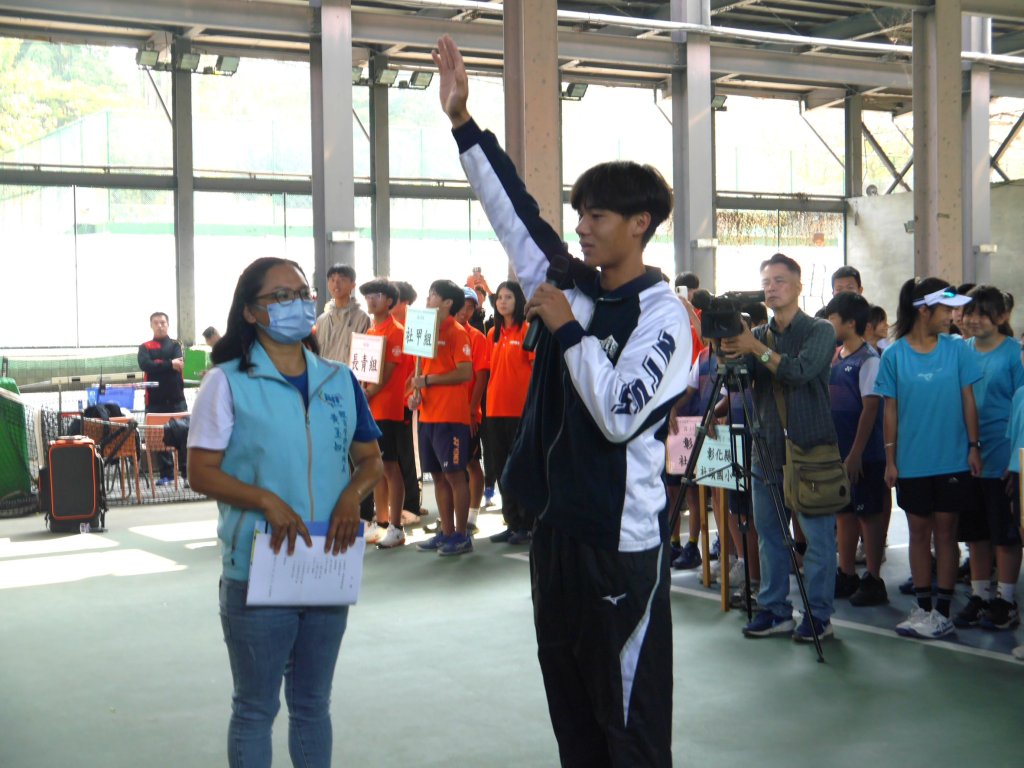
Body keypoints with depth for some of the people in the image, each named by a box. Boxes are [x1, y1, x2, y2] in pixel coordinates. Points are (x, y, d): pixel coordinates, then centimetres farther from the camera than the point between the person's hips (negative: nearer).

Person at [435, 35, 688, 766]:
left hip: (623, 541, -8)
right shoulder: (571, 287, 7)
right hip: (558, 526, 8)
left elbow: (620, 415, -22)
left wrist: (566, 328, -16)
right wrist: (463, 120, 7)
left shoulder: (663, 315, -12)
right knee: (570, 706, 16)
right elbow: (514, 210, 10)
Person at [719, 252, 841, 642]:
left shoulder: (820, 331, -1)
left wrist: (757, 349, -23)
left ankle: (818, 615, 7)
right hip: (767, 451, 5)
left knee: (818, 536, -1)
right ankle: (774, 611, 19)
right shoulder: (757, 335, 13)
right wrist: (730, 352, -20)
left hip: (810, 450, -5)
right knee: (769, 534, 10)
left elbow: (800, 371, -18)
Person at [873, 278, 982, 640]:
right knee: (918, 530, 8)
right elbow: (891, 410, 1)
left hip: (952, 459, 0)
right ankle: (922, 607, 18)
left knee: (945, 530, 4)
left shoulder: (957, 349, -1)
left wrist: (974, 446, -2)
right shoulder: (894, 355, -2)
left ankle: (943, 611, 10)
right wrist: (890, 459, 0)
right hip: (912, 461, 0)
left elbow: (968, 400, 3)